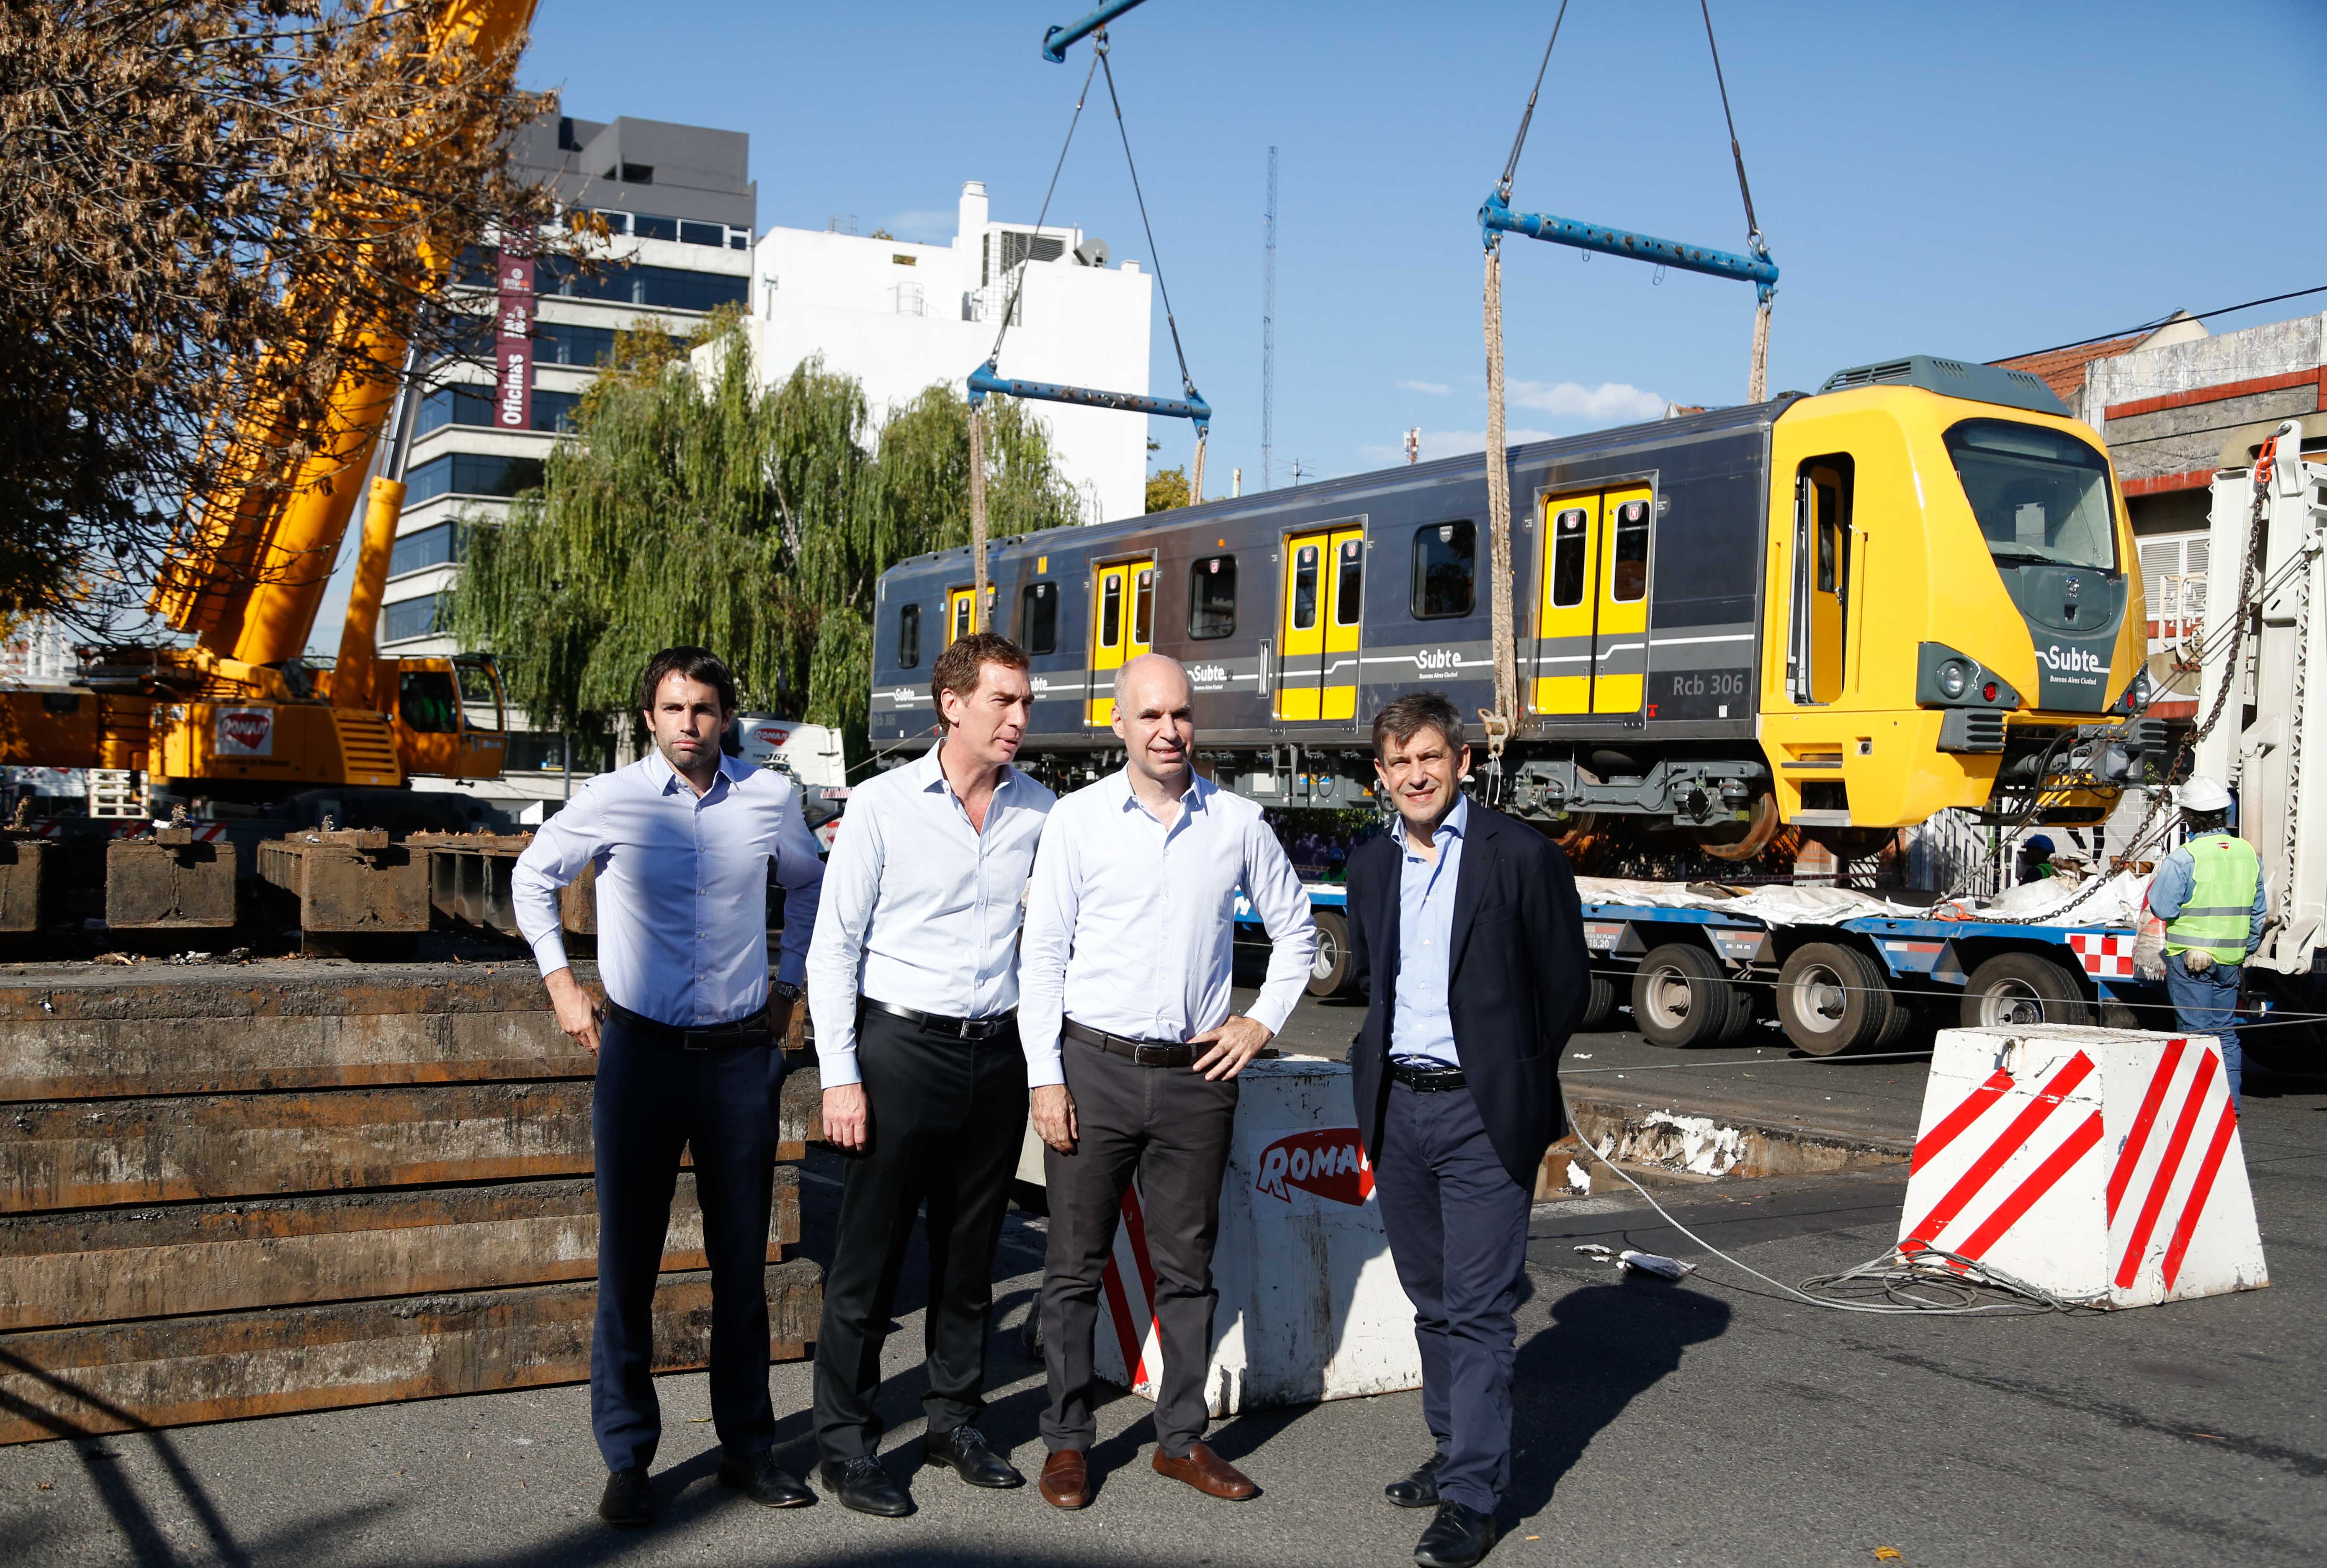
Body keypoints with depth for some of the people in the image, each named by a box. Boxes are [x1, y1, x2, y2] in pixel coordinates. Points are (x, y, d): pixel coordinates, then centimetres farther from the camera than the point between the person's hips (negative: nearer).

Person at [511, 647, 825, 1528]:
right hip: (642, 1050, -1)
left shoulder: (769, 798, 1)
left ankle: (747, 1446, 20)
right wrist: (560, 982, 7)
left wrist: (790, 982, 17)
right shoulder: (613, 801, -4)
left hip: (742, 1054, 2)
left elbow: (809, 882, 21)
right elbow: (532, 877, 12)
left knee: (742, 1259, 9)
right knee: (628, 1258, 3)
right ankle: (626, 1456, 14)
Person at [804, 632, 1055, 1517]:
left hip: (997, 1054, 4)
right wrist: (840, 1077, -10)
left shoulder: (1039, 812, 3)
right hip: (901, 1046, -3)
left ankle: (955, 1422, 30)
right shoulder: (883, 806, -6)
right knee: (869, 1256, 2)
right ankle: (845, 1444, 15)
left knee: (971, 1255, 14)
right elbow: (833, 946, -5)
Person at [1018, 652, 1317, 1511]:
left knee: (1187, 1265, 10)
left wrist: (1263, 1022, 6)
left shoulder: (1237, 822, 3)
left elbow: (1295, 929, 17)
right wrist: (1045, 1077, -6)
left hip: (1197, 1076, 2)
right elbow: (1042, 954, -1)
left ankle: (1182, 1439, 22)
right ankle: (1067, 1440, 18)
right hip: (1094, 1066, -1)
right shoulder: (1077, 819, -2)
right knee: (1075, 1263, 5)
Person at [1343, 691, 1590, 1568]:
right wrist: (1382, 1066, 13)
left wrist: (1516, 1082, 4)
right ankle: (1453, 1452, 29)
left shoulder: (1521, 856, -7)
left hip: (1482, 1113, -5)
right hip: (1396, 1108, 6)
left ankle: (1473, 1497, 1)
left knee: (1479, 1308, -5)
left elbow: (1566, 984, -1)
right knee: (1433, 1300, 15)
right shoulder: (1371, 867, 10)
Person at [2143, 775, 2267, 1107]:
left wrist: (2156, 880, 3)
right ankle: (2229, 1106, 16)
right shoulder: (2248, 853, 5)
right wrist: (2247, 950, 23)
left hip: (2190, 956, -6)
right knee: (2225, 1033, 13)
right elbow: (2259, 912, 12)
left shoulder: (2183, 859, -16)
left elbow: (2163, 909, -14)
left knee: (2196, 1031, 0)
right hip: (2230, 958, 6)